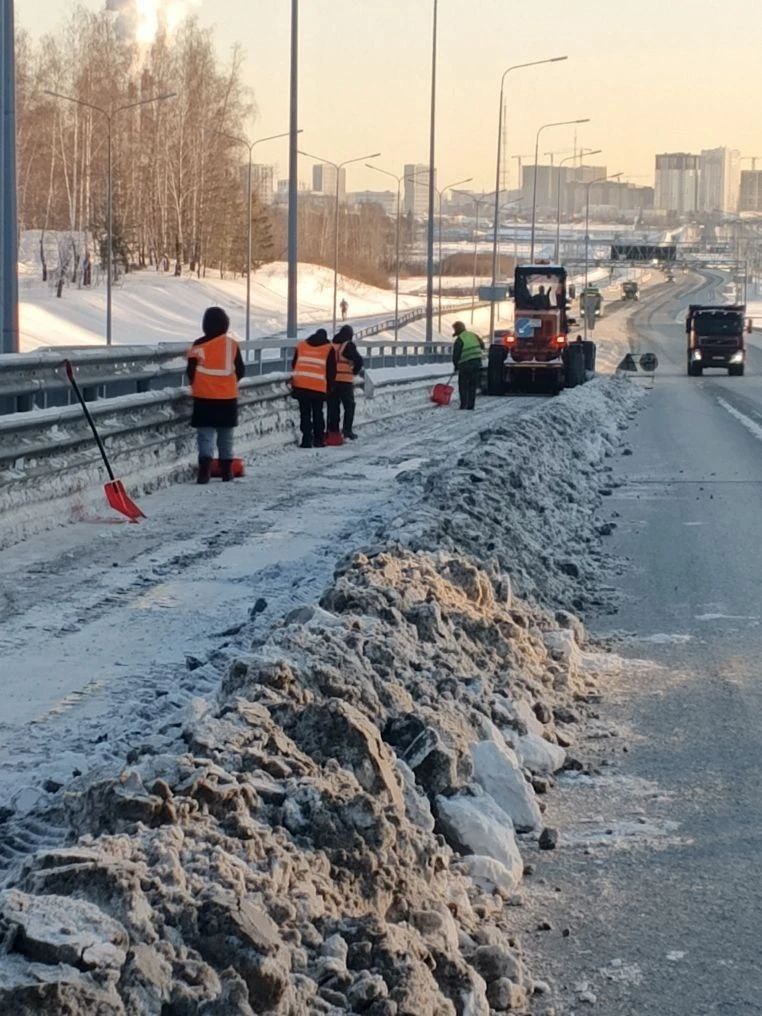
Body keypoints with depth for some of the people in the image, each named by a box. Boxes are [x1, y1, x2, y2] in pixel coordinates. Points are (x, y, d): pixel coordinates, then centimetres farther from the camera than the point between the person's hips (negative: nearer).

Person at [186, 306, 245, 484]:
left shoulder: (198, 345, -8)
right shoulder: (232, 344, -3)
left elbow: (191, 371, 0)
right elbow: (240, 370, 5)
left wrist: (196, 386, 18)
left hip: (204, 397, -2)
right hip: (228, 397, 2)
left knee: (205, 435, -2)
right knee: (226, 435, 15)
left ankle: (205, 470, -20)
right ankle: (226, 471, 19)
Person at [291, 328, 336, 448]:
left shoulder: (301, 345, 14)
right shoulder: (328, 348, 5)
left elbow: (294, 364, 18)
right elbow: (331, 370, 5)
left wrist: (294, 381, 27)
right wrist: (330, 386, 15)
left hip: (301, 385, 2)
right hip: (319, 387, -2)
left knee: (305, 413, 5)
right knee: (317, 413, 9)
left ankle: (306, 439, -2)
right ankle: (318, 439, 9)